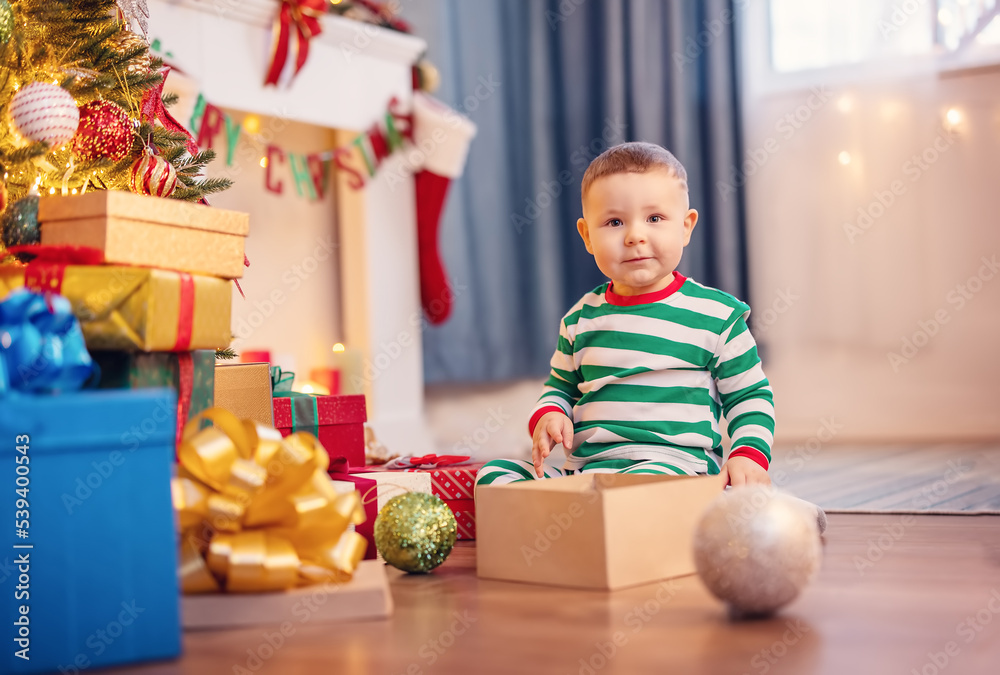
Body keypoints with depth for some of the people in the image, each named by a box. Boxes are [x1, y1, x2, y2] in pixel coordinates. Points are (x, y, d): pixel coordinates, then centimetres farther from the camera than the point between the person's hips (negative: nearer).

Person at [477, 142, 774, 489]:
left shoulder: (717, 314, 4)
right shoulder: (581, 317, 14)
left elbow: (750, 395, 12)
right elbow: (561, 384, 29)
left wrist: (749, 454, -6)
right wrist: (548, 414, 6)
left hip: (673, 463, -5)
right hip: (583, 467, 5)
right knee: (493, 472, -12)